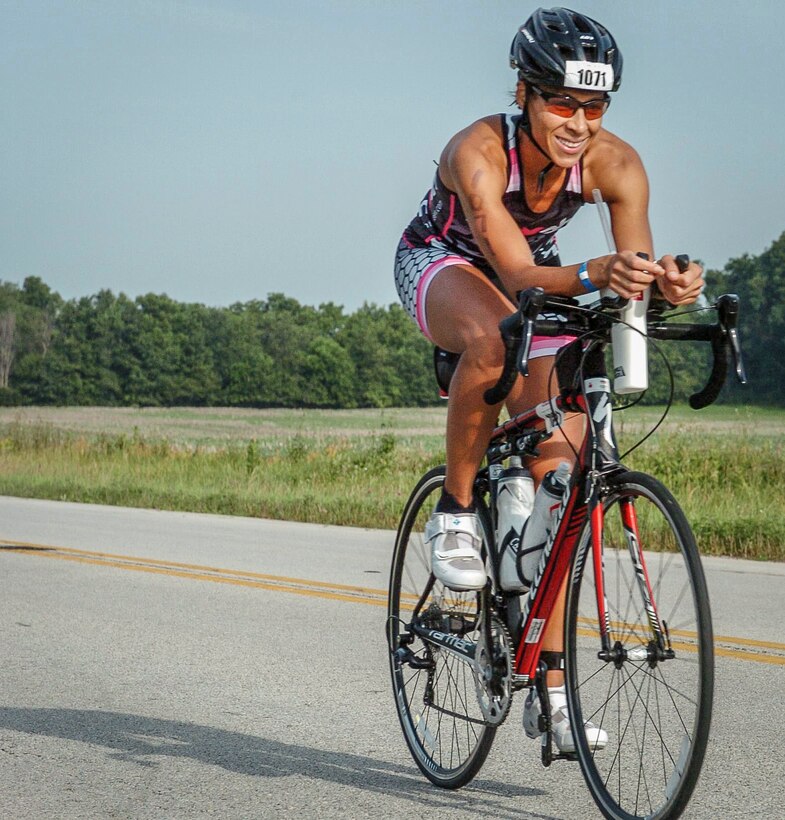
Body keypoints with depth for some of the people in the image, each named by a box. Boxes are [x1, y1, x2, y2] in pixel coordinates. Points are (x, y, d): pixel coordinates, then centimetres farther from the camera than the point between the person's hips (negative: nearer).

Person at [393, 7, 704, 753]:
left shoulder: (615, 164, -25)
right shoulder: (477, 153, -36)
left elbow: (638, 268, -33)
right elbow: (518, 276, -44)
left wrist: (670, 282, -57)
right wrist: (597, 275, -63)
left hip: (537, 280, 4)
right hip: (441, 263, -3)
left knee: (557, 474, -8)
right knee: (492, 337, -42)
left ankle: (550, 690, -2)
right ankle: (454, 514, -18)